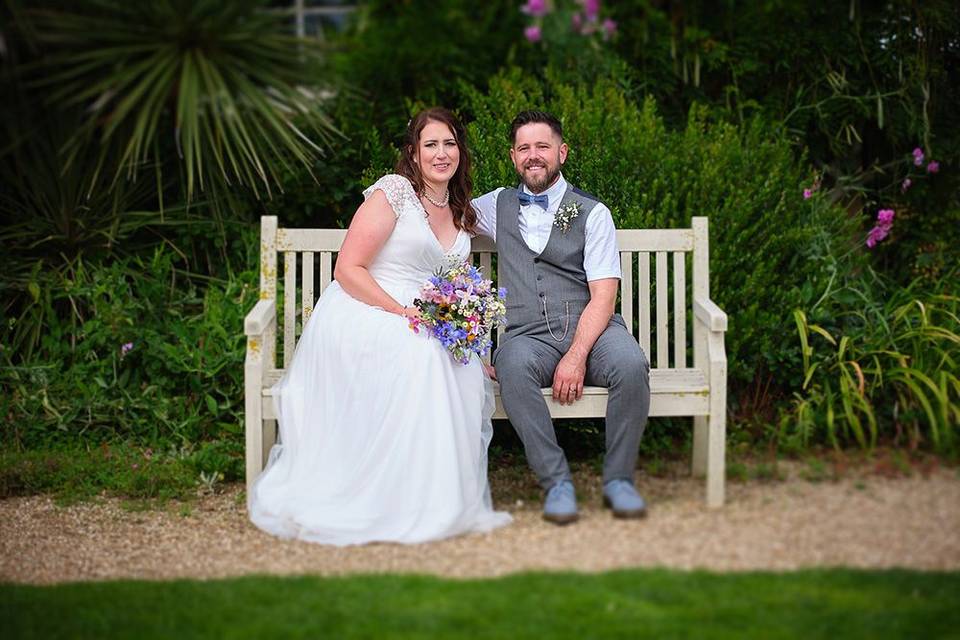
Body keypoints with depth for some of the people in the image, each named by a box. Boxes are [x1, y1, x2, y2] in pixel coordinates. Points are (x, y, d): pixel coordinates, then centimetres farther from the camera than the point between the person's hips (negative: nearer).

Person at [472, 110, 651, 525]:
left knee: (631, 365, -34)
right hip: (527, 337, 1)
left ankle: (618, 479, -16)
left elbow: (603, 295, -4)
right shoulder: (498, 206, 17)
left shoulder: (591, 212, 5)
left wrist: (577, 355, -19)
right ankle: (556, 482, -26)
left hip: (590, 330, -1)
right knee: (512, 367, -36)